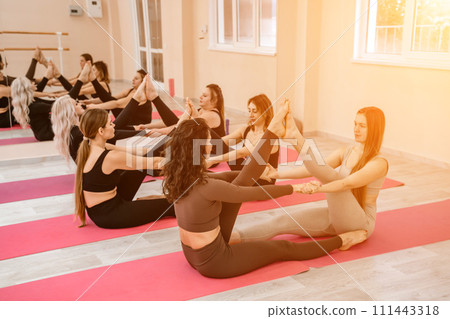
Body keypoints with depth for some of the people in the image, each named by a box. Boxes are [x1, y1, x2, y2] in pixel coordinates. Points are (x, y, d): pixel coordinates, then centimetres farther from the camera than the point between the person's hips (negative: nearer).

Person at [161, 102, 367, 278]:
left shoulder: (179, 176, -7)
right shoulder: (206, 187, -32)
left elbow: (223, 179, 10)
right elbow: (255, 194, -23)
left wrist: (254, 173, 18)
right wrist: (294, 188, -10)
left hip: (193, 253, 7)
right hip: (214, 261, -7)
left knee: (239, 181, 5)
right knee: (282, 247, 12)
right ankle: (341, 241, 31)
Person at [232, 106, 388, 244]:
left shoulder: (379, 163, -12)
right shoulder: (345, 152, 7)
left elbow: (348, 183, -28)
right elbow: (313, 169, -3)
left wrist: (318, 188, -43)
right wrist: (278, 174, -14)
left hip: (360, 222, -5)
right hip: (335, 216, 6)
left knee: (333, 178, -30)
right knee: (282, 221, -15)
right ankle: (230, 237, -30)